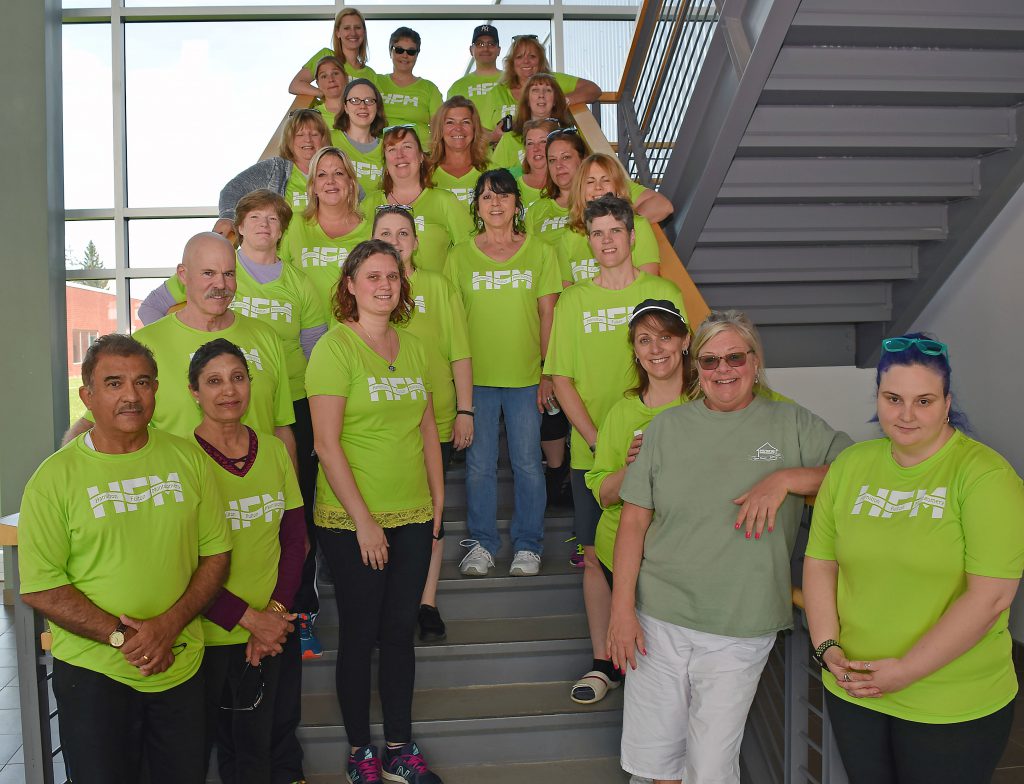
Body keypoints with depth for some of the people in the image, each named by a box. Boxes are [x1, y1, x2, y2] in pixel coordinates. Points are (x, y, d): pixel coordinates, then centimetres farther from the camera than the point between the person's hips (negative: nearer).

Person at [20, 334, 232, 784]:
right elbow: (39, 587, -11)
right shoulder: (56, 477, -9)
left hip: (182, 664, 3)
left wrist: (169, 625, -12)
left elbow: (216, 553, 1)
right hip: (93, 672, -3)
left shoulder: (187, 458, 0)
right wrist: (122, 637, -17)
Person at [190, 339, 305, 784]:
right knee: (198, 744, 11)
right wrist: (248, 618, -14)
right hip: (204, 634, -4)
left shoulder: (273, 450, 3)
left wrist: (276, 610, -5)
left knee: (254, 747, 16)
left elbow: (294, 538, 7)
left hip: (268, 631, 4)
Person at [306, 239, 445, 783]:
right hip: (351, 522, -5)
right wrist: (362, 520, -15)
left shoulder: (413, 346, 8)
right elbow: (326, 443, -14)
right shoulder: (334, 347, -10)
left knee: (401, 632, 14)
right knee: (359, 635, 7)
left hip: (413, 517, 5)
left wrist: (438, 498, 10)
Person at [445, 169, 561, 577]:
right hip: (476, 377, 0)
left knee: (527, 463, 4)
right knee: (479, 464, 6)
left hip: (526, 376, 0)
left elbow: (548, 315, 4)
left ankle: (527, 545, 19)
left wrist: (549, 372, -1)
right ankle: (481, 544, 20)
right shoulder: (459, 255, 5)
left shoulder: (540, 252, 4)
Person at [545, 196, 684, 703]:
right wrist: (596, 438, -9)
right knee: (596, 556, 5)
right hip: (590, 450, 1)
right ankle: (602, 661, 18)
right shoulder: (573, 300, 7)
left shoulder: (663, 293, 3)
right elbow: (561, 379, 4)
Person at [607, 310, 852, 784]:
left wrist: (785, 479, -17)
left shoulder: (791, 424, 1)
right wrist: (622, 608, -5)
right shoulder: (666, 427, 3)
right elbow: (634, 520, 1)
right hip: (658, 619, 2)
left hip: (741, 628, -1)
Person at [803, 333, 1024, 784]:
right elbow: (819, 562, 5)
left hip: (954, 708, -4)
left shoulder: (984, 473, -13)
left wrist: (907, 670, -19)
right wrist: (827, 646, -8)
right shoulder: (851, 465, 2)